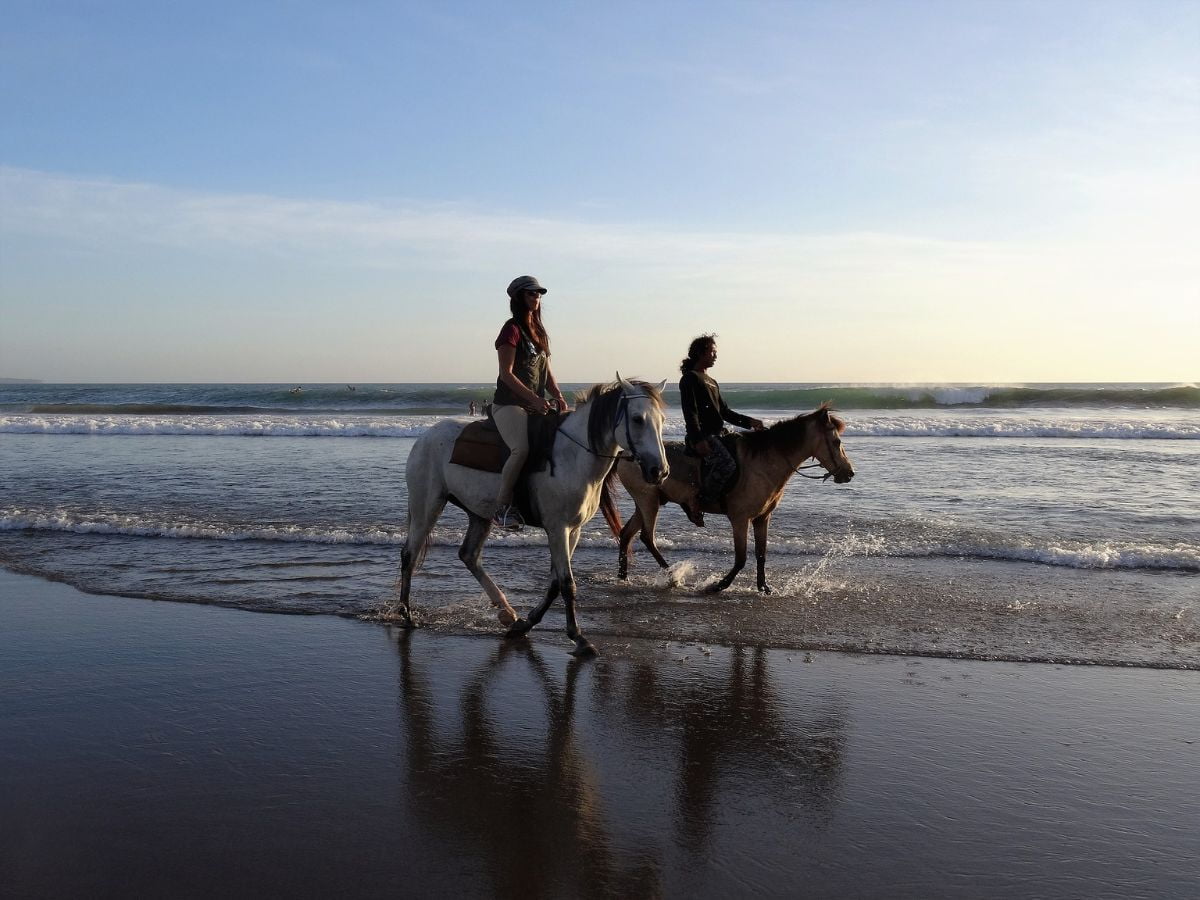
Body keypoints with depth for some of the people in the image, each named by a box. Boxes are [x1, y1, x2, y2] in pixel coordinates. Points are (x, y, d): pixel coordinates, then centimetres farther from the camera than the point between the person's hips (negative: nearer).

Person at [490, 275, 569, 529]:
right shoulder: (512, 329, -6)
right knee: (522, 448, -31)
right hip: (509, 404, -9)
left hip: (536, 406, 9)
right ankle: (502, 507, -24)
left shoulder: (539, 331, 19)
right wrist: (535, 399, -19)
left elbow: (547, 373, 18)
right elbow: (506, 374, -14)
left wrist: (559, 398, 0)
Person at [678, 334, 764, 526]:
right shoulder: (690, 379, -3)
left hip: (718, 433, 10)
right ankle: (696, 502, -20)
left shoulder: (712, 382, 25)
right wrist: (698, 440, -25)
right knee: (727, 465, -30)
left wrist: (749, 421, 11)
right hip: (702, 436, -10)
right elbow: (690, 412, -14)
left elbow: (725, 412, 24)